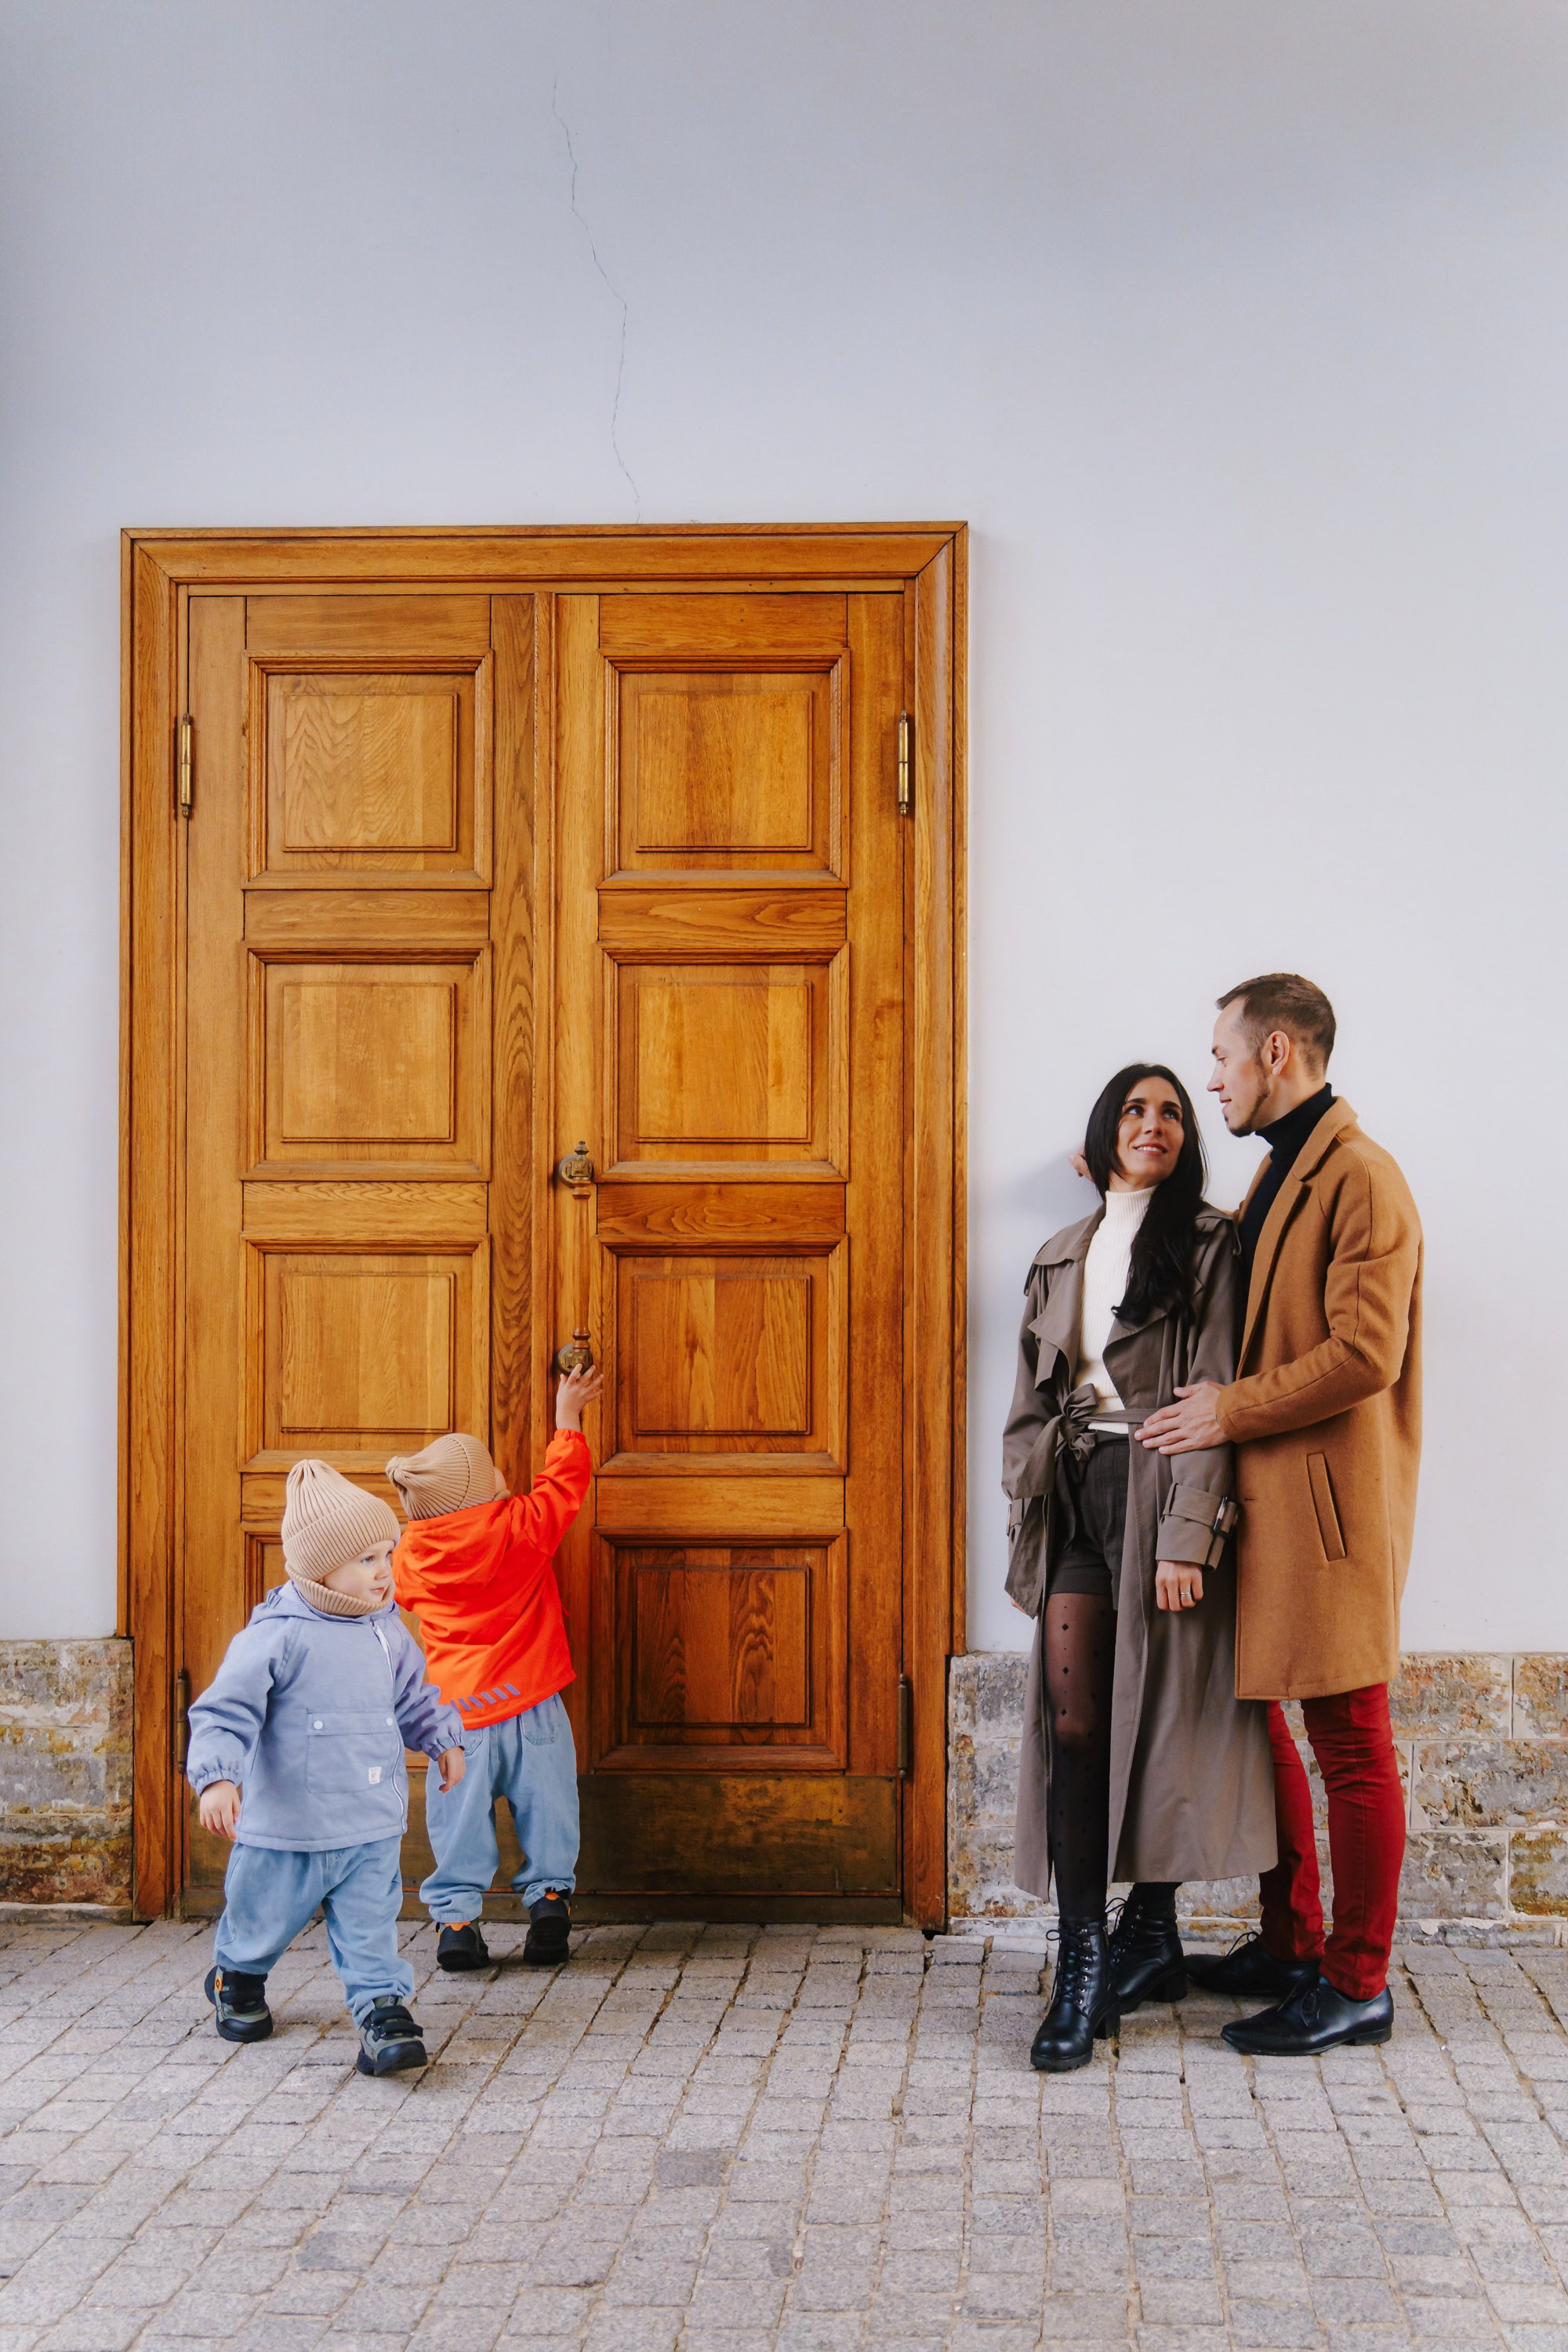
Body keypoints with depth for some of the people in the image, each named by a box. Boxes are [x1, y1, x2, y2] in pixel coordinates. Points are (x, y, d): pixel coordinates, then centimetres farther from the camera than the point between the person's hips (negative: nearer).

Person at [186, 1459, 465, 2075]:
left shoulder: (386, 1632, 3)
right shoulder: (277, 1636, -18)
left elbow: (413, 1695, 21)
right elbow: (225, 1710, -20)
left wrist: (444, 1739, 20)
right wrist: (217, 1777, -30)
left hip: (372, 1826, 3)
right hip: (287, 1826, -3)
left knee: (370, 1924, -2)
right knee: (262, 1917, 18)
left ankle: (383, 2009, 4)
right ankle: (236, 1978, 45)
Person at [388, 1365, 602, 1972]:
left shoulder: (412, 1554, -3)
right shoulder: (522, 1527, -9)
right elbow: (565, 1479, 6)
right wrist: (568, 1416, 19)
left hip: (459, 1712, 1)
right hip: (532, 1705, -1)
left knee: (459, 1817, 9)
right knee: (545, 1807, 10)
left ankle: (456, 1915, 7)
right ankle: (549, 1898, 8)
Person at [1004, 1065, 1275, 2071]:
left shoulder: (1208, 1246, -1)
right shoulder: (1062, 1257, 17)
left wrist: (1186, 1536, -16)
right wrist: (1028, 1526, 11)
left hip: (1159, 1493, -4)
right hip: (1077, 1496, 5)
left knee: (1158, 1718, 0)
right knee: (1074, 1722, -4)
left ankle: (1152, 1933, 15)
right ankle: (1085, 1962, -1)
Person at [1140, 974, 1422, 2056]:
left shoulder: (1361, 1176, -14)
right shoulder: (1279, 1174, 17)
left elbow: (1365, 1354, -22)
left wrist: (1232, 1409, -14)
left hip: (1330, 1501, -10)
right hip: (1266, 1495, 10)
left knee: (1351, 1745, 0)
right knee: (1254, 1718, 16)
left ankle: (1358, 1984, 10)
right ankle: (1291, 1944, 29)